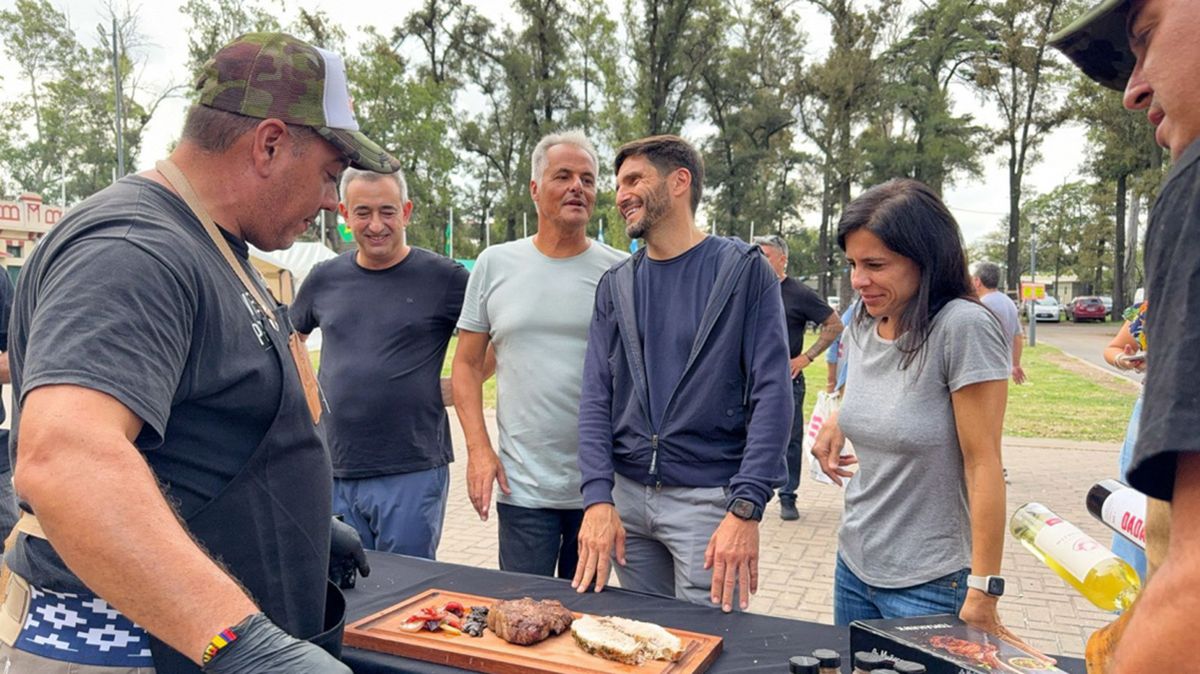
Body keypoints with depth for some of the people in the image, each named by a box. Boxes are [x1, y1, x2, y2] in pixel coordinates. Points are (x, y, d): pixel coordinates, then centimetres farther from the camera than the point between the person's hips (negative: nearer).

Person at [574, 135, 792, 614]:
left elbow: (772, 394, -11)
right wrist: (598, 499, -11)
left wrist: (745, 510, -19)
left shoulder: (744, 270, -5)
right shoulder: (615, 285, 7)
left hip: (709, 497, -4)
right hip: (627, 495, 4)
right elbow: (596, 397, 2)